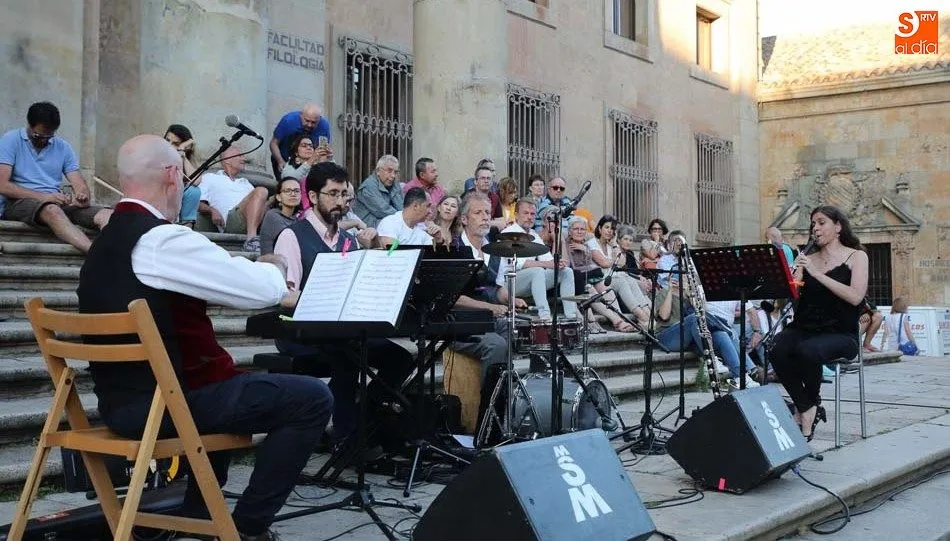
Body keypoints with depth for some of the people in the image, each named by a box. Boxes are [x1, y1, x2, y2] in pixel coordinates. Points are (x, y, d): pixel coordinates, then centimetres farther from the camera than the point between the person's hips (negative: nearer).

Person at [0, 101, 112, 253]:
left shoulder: (63, 148, 16)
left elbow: (81, 186, 8)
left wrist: (82, 197, -18)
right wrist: (44, 196, -17)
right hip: (19, 202, -4)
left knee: (106, 215, -22)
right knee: (52, 210, -39)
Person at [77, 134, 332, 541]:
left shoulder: (103, 242, 10)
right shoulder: (165, 240, -20)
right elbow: (265, 290, -18)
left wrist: (247, 268, 14)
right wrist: (272, 266, 4)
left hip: (123, 399, 10)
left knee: (229, 385, 36)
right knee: (313, 398, -4)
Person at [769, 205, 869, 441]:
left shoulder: (856, 256, 4)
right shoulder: (807, 259, 15)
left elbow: (855, 297, -13)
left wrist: (817, 274, -17)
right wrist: (795, 272, -15)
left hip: (840, 333, -3)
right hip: (804, 329, 4)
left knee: (807, 351, -35)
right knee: (778, 351, -29)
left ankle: (810, 403, -6)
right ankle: (807, 409, -12)